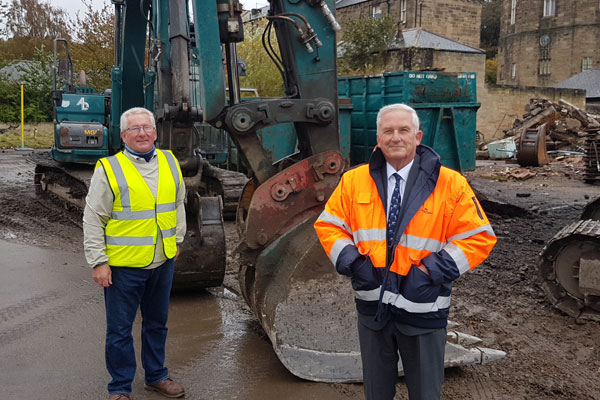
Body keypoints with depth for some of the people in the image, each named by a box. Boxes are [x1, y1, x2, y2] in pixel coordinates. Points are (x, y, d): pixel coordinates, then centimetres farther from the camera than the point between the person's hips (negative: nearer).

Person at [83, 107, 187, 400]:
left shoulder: (170, 163, 5)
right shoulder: (109, 169, -10)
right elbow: (93, 220, -8)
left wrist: (177, 240, 17)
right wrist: (98, 262, -11)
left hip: (163, 262, 5)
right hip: (123, 265, -4)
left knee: (156, 323, 19)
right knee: (119, 330, 7)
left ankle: (156, 376, 37)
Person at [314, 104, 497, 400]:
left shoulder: (451, 184, -7)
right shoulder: (354, 181, 0)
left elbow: (479, 238, -8)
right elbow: (328, 225, 6)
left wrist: (432, 270, -17)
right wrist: (351, 262, -10)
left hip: (422, 310, -2)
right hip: (372, 307, 2)